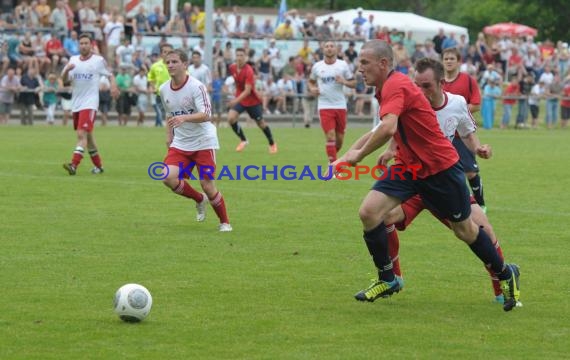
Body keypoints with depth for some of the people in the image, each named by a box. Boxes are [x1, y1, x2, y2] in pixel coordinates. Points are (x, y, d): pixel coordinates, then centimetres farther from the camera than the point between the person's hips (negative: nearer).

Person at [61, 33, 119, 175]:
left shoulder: (99, 60, -2)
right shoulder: (73, 60, 8)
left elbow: (110, 75, 9)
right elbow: (64, 79, 3)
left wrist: (113, 85, -11)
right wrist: (67, 70, -17)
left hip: (90, 103, -5)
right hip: (76, 103, 6)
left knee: (82, 134, -19)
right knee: (88, 136, 15)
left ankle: (74, 165, -28)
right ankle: (98, 166, 29)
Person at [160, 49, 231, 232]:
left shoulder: (196, 87, -16)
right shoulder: (164, 89, 3)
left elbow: (206, 115, -27)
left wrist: (184, 118, -41)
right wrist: (169, 136, 11)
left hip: (203, 142, -5)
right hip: (180, 144, 5)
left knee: (207, 185, -7)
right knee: (168, 177, -16)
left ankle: (224, 222, 16)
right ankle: (200, 200, 11)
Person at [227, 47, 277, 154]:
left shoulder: (248, 71, -26)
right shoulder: (232, 68, -7)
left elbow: (247, 90, -32)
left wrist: (236, 100, -46)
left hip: (252, 100, -5)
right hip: (239, 99, 5)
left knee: (261, 123, 9)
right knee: (231, 118, -17)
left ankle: (272, 143, 32)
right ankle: (243, 140, 3)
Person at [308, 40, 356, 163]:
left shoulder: (343, 65, 2)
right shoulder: (317, 66, 4)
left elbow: (354, 83, 5)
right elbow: (311, 81, 20)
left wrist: (344, 82, -15)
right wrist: (312, 89, -2)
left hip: (340, 106, 1)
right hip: (324, 106, -1)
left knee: (339, 139, 7)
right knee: (330, 136, -13)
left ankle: (333, 158, 34)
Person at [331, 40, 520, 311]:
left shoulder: (396, 86, -22)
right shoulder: (387, 89, 8)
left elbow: (387, 129, -38)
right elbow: (381, 132, 17)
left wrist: (359, 154, -25)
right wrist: (345, 157, 9)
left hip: (440, 167, -8)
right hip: (409, 167, 8)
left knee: (464, 230, 7)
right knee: (368, 212, -10)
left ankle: (505, 274, 30)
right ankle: (387, 279, 4)